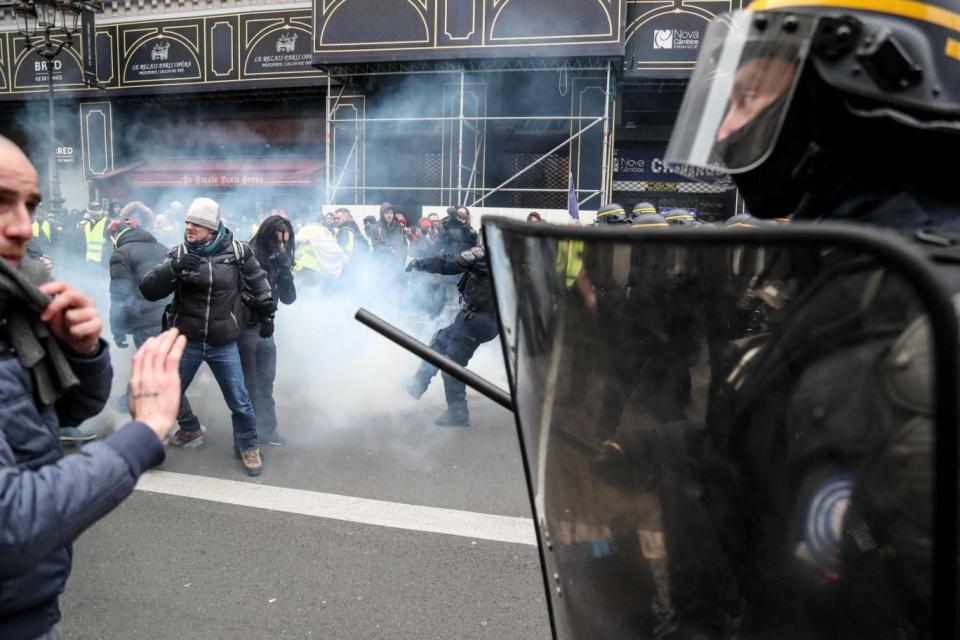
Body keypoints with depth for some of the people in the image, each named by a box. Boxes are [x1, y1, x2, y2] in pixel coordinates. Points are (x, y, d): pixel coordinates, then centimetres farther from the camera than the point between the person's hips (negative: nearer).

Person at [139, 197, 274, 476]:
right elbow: (148, 290, -14)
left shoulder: (236, 251, -8)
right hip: (186, 341, 2)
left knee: (239, 401, 2)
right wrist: (173, 268, -29)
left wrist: (266, 307, 12)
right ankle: (190, 429, 45)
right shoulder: (179, 253, -6)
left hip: (223, 343, -2)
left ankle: (247, 446, 26)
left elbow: (256, 279, 11)